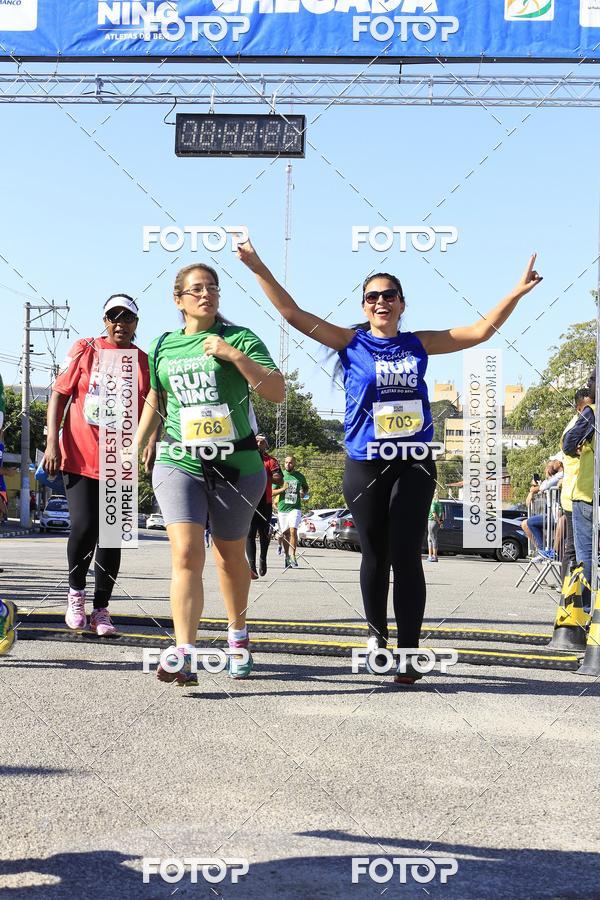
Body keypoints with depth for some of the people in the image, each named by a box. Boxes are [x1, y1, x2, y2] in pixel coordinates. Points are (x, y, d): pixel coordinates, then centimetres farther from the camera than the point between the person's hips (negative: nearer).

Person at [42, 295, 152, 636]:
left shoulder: (146, 362, 6)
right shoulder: (85, 350, 2)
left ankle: (101, 609, 14)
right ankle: (76, 592, 15)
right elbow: (59, 394, 3)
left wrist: (151, 442, -9)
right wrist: (52, 443, -5)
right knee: (84, 527, -11)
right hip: (79, 457, -2)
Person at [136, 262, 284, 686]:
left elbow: (278, 392, -12)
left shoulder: (239, 338, -1)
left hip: (236, 465, -1)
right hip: (179, 463, 1)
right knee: (186, 555, -16)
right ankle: (184, 658, -21)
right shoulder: (162, 346, 10)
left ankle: (238, 637, 38)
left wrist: (234, 355, -19)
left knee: (230, 556, 14)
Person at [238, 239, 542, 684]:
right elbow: (293, 314, -2)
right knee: (375, 555, 10)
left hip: (414, 464, 1)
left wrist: (518, 291, 4)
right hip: (366, 465, -1)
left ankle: (409, 652, 1)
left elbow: (482, 330, 11)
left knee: (406, 557, -5)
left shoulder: (419, 344, 9)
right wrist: (259, 269, -8)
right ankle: (377, 632, 34)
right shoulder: (351, 343, 3)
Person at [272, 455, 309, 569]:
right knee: (285, 534, 8)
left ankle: (292, 555, -16)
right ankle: (287, 556, 22)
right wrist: (282, 489, -15)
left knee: (293, 530, -20)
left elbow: (306, 487, 25)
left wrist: (303, 493, 3)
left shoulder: (299, 476, 6)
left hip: (295, 508, -1)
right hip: (282, 508, 1)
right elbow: (272, 492, 2)